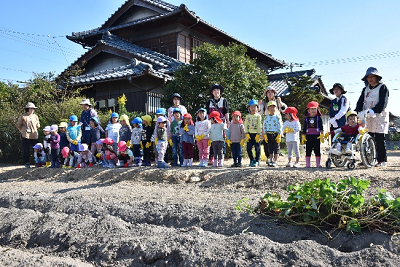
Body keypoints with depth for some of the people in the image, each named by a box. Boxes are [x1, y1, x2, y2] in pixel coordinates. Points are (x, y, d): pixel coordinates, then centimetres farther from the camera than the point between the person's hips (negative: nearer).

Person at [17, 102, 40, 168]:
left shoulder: (35, 116, 11)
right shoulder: (23, 116, 1)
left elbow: (38, 126, 23)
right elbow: (18, 125, 10)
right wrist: (23, 131, 6)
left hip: (34, 136, 3)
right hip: (26, 135, -2)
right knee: (26, 150, 0)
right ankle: (27, 163, 9)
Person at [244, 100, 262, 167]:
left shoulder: (258, 116, 1)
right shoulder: (247, 116, 9)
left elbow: (259, 126, -4)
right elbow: (246, 126, 5)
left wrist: (258, 134, -11)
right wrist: (247, 134, -5)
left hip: (256, 134, -3)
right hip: (249, 134, 3)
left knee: (257, 148, 0)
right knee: (249, 148, 1)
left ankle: (257, 161, 11)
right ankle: (252, 160, 17)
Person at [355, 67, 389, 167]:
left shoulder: (382, 87, -1)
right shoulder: (366, 89, 17)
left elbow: (382, 104, -12)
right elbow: (360, 102, 8)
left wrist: (371, 111, -25)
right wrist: (357, 113, -10)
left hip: (379, 117, -5)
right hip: (368, 118, 5)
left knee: (379, 140, -5)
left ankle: (382, 161, 2)